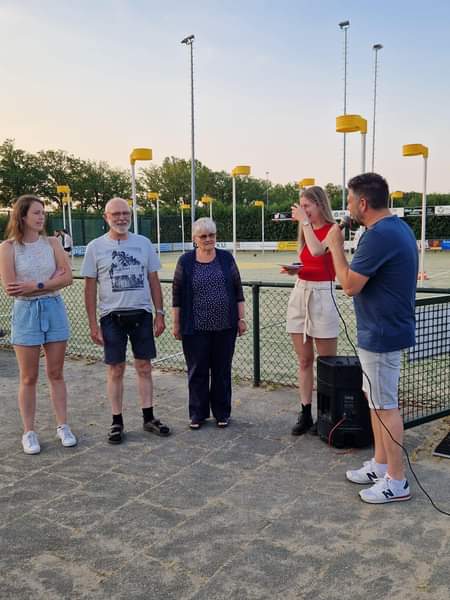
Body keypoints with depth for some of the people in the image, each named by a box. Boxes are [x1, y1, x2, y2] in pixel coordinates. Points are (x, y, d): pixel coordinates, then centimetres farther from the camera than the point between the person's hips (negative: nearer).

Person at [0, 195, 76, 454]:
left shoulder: (52, 243, 4)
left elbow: (67, 277, -5)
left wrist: (35, 285, -14)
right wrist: (52, 280, -11)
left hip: (54, 310, 2)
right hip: (26, 313, -2)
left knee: (56, 374, 10)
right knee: (29, 378, 5)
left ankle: (63, 426, 21)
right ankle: (29, 432, 17)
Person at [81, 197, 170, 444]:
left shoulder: (143, 243, 5)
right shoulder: (96, 247, -1)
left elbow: (153, 280, 8)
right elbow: (90, 287, 0)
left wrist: (159, 313, 3)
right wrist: (93, 324, -5)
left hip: (141, 314, 2)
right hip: (112, 317, -2)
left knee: (144, 367, 8)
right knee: (116, 370, 4)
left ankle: (148, 418, 19)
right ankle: (117, 422, 16)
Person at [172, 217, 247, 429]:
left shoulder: (226, 258, 5)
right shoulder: (185, 261, 1)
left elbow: (238, 291, 7)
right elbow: (177, 295, 2)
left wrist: (241, 318, 2)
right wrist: (176, 324, 0)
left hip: (225, 327, 1)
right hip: (196, 328, -1)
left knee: (222, 371, 9)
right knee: (197, 371, 7)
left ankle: (222, 413, 23)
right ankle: (198, 413, 21)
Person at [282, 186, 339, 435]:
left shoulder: (332, 230, -7)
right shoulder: (306, 230, 14)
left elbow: (317, 251, -28)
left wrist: (305, 221, -17)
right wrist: (294, 270, 0)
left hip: (321, 295, -7)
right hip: (300, 293, 7)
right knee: (304, 361, 10)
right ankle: (305, 414, 18)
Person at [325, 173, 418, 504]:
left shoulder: (379, 235, -23)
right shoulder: (399, 227, 10)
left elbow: (350, 285, -21)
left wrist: (335, 245, -11)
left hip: (381, 333, -10)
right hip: (386, 328, 10)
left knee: (385, 406, 0)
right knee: (377, 399, 19)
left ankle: (397, 482, 12)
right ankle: (380, 464, 31)